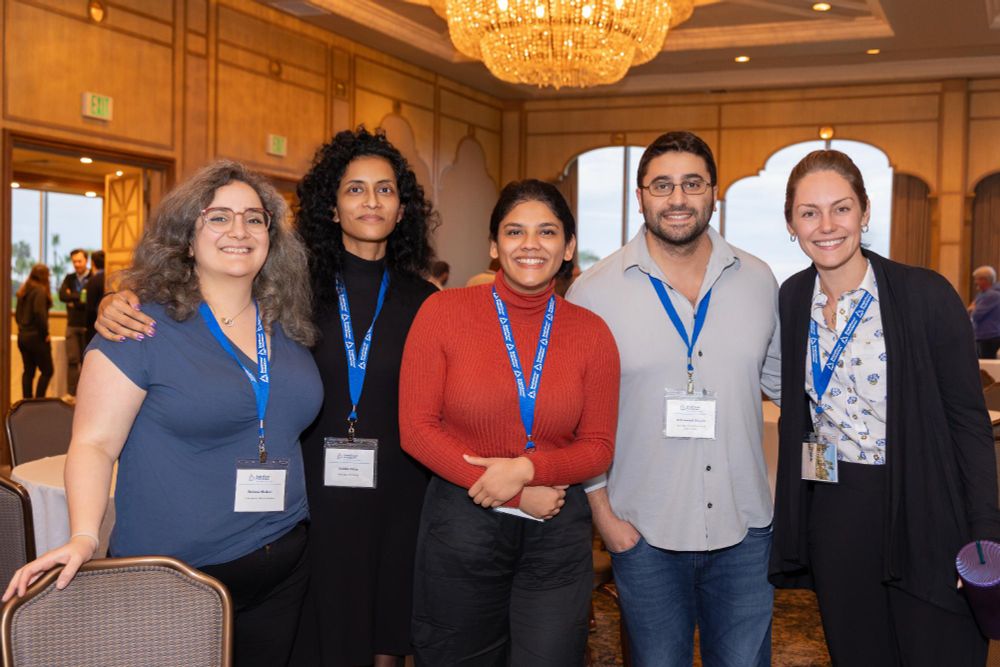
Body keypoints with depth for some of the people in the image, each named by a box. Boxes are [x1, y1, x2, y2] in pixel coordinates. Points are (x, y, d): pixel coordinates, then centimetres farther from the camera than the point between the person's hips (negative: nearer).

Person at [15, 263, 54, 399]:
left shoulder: (23, 290, 12)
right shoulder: (40, 291, -13)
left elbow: (17, 313, 16)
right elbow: (39, 313, -23)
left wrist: (22, 327, 16)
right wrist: (45, 334, -14)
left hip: (22, 336, 8)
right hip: (36, 337, -8)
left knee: (28, 371, 12)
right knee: (47, 371, 1)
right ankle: (38, 401, -5)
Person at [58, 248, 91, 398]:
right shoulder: (69, 278, 12)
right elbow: (62, 295, -3)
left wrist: (73, 300, -7)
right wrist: (80, 297, -10)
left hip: (88, 325, -4)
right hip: (72, 325, 4)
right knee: (72, 360, 2)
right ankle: (71, 393, 4)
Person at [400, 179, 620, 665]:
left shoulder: (591, 333, -1)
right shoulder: (444, 311, -6)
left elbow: (598, 447, 1)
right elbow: (416, 428, -9)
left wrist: (526, 469, -18)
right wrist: (518, 496, -13)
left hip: (557, 534, 1)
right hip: (461, 527, -1)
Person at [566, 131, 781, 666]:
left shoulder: (758, 281, 3)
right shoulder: (593, 290, -5)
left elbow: (782, 377, 16)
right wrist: (601, 509, -4)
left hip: (745, 528, 2)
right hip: (643, 534, -2)